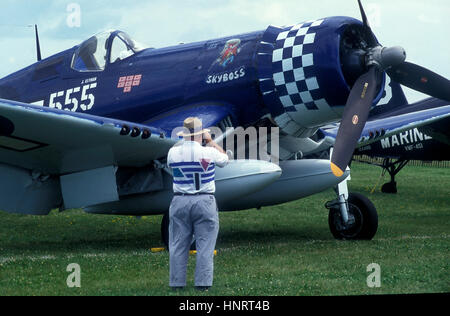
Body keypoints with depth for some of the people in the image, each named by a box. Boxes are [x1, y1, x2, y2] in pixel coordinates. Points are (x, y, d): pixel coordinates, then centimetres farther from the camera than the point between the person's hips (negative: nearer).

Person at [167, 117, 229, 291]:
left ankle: (177, 283, 11)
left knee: (178, 245, 8)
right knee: (205, 246, 3)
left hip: (180, 203, 2)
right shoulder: (209, 152, -9)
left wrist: (185, 141, 23)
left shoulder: (173, 152, -2)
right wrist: (210, 141, 23)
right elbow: (224, 159, 13)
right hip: (204, 202, -2)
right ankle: (203, 283, 2)